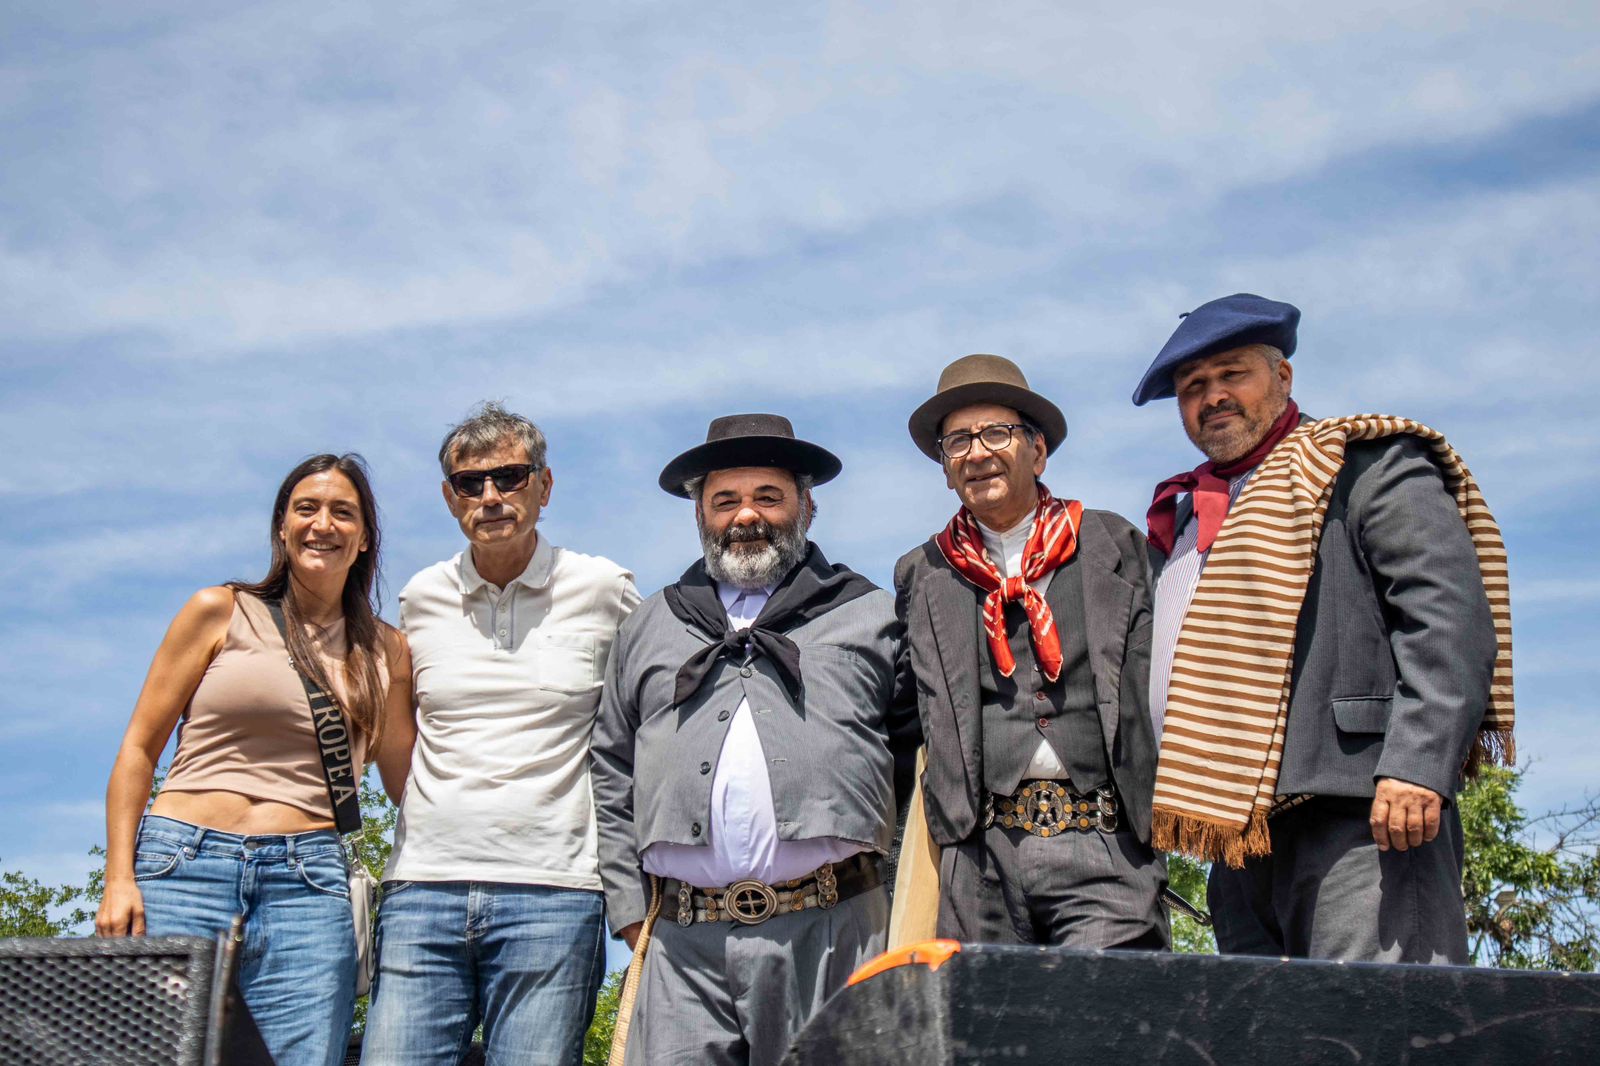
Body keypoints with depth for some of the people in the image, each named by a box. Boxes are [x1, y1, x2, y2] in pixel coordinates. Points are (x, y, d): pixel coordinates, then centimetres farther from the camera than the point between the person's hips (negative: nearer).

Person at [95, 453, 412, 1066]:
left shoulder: (386, 652, 14)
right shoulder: (221, 612, 8)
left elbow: (409, 784, 19)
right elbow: (139, 748, 7)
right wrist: (119, 877, -2)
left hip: (308, 880, 1)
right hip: (185, 862, -1)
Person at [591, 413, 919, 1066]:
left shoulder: (869, 618, 13)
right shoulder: (649, 630, 19)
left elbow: (922, 762, 9)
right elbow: (610, 780, 17)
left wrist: (909, 908, 2)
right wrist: (630, 911, 8)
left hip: (831, 936, -1)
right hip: (682, 944, 2)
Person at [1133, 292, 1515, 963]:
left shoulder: (1367, 465, 4)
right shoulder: (1183, 517, 25)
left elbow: (1451, 621, -8)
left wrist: (1418, 765, -20)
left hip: (1357, 816, -7)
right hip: (1242, 836, 7)